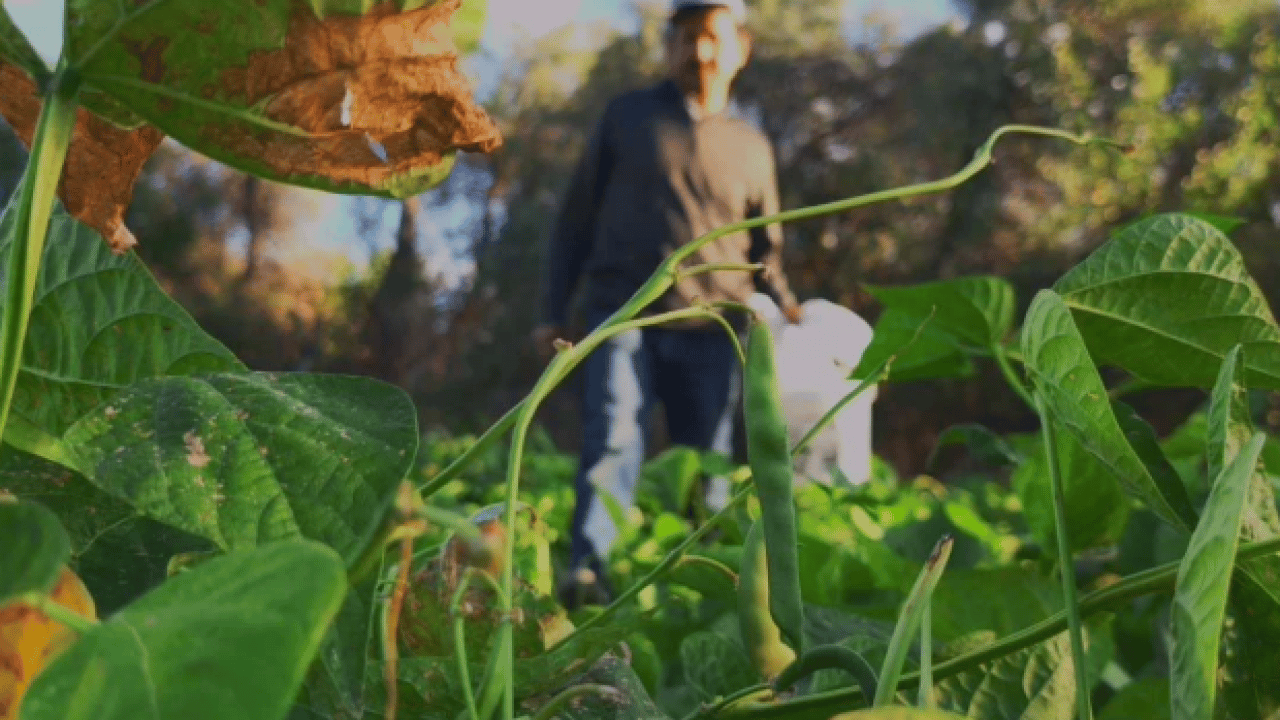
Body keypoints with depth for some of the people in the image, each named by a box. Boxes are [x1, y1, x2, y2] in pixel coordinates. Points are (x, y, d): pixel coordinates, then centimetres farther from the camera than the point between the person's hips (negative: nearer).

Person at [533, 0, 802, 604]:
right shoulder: (626, 117, 11)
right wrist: (553, 312, 4)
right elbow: (577, 217, 11)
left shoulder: (752, 147, 17)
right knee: (613, 438, -20)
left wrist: (786, 307, 4)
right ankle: (587, 571, -30)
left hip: (712, 331, 3)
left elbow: (763, 251, 24)